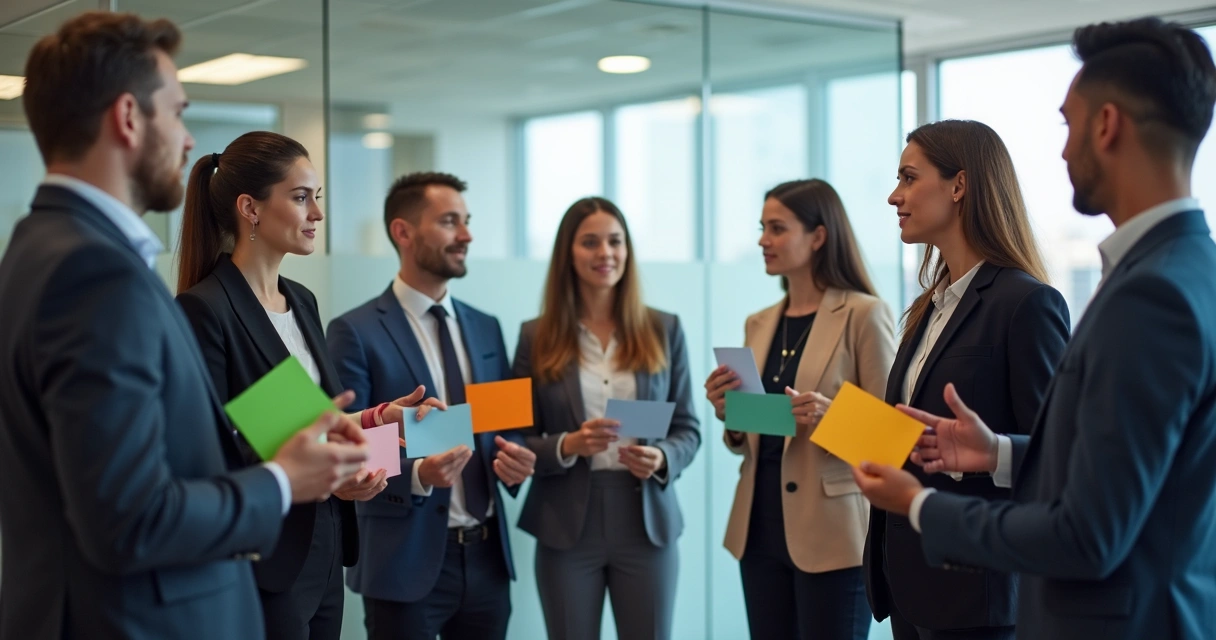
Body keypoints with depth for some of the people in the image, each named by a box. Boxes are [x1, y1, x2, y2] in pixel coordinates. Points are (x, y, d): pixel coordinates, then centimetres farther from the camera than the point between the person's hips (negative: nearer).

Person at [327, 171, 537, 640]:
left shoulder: (486, 328, 12)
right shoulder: (355, 332, -6)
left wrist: (515, 459, -6)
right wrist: (418, 474, -25)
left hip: (487, 556, 5)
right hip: (406, 561, -5)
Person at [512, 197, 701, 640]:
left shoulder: (664, 330, 5)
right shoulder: (537, 337, 1)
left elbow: (687, 429, 6)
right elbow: (518, 440, 1)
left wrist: (662, 458, -14)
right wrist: (566, 446, -17)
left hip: (646, 524, 1)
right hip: (567, 528, -1)